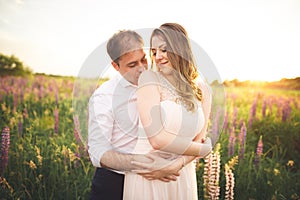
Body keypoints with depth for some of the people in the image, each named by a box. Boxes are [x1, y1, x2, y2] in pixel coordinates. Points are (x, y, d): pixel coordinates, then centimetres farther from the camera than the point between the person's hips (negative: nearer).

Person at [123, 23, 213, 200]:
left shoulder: (202, 90, 1)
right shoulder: (149, 78, -12)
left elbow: (199, 140, 0)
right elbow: (157, 139, -20)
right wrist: (204, 149, -8)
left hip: (182, 174, 4)